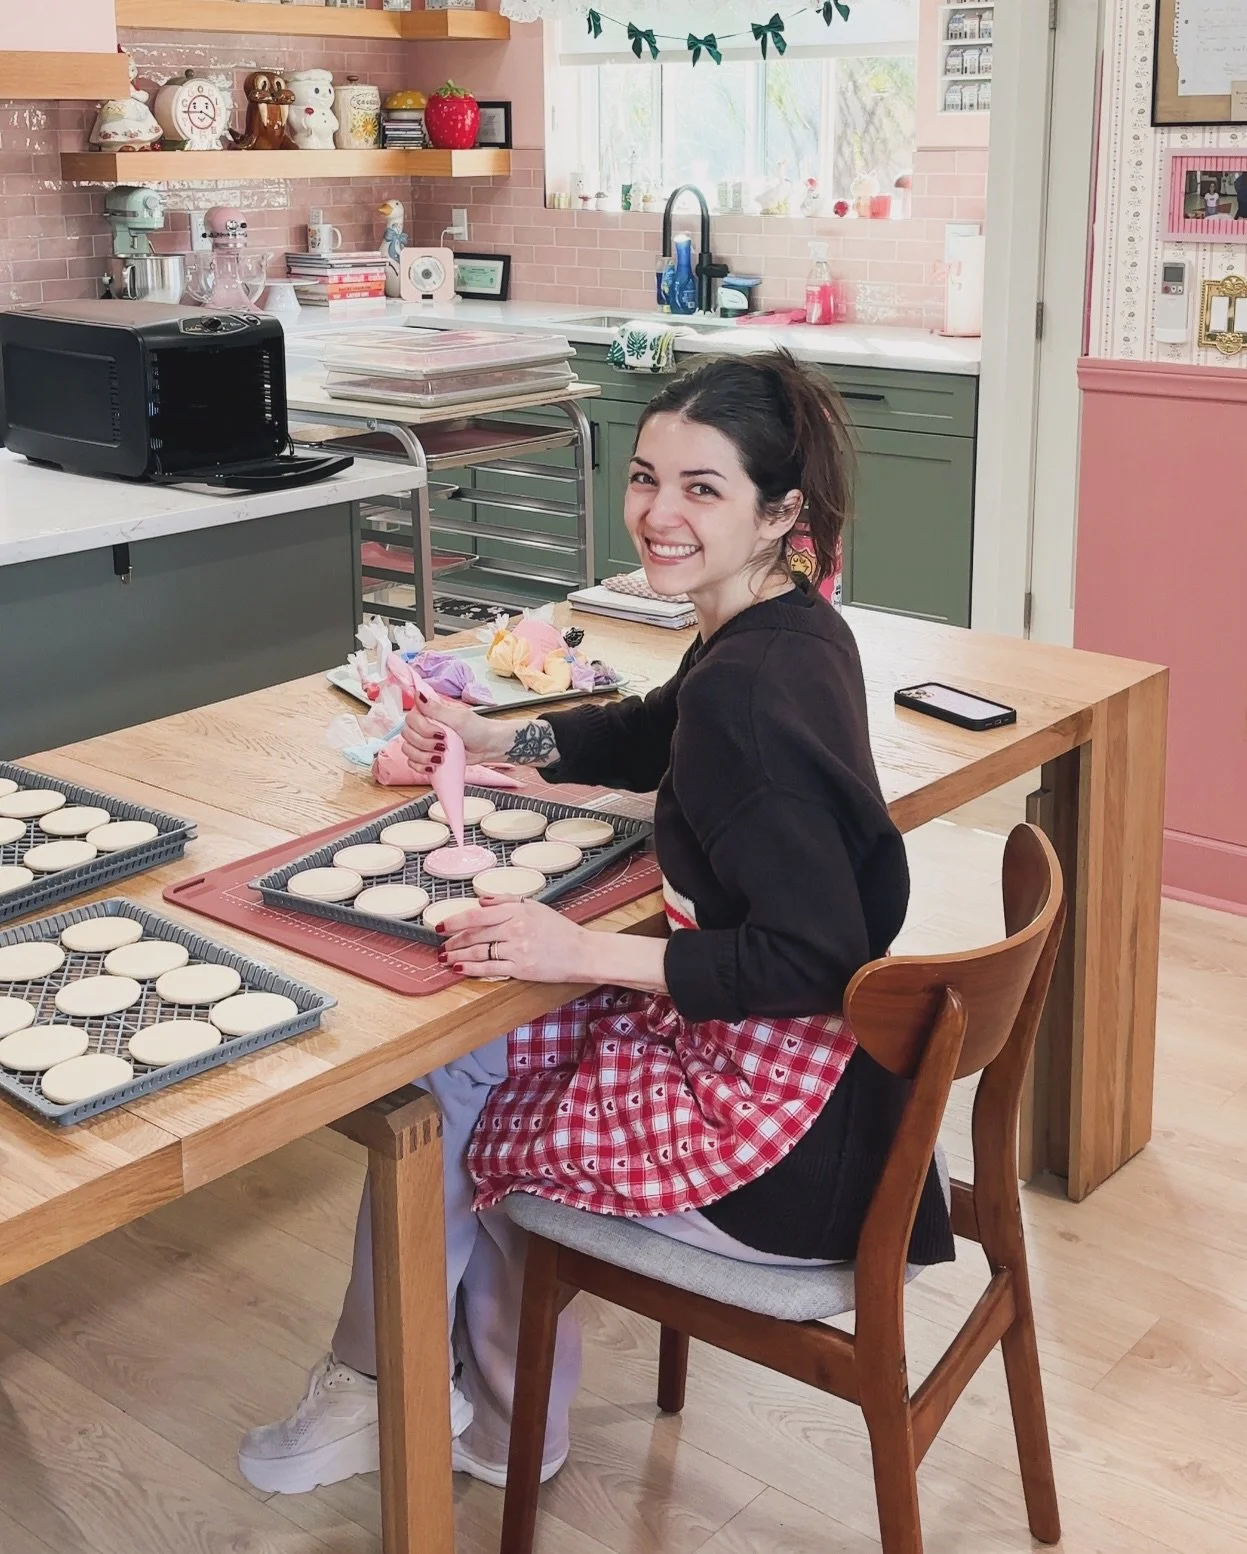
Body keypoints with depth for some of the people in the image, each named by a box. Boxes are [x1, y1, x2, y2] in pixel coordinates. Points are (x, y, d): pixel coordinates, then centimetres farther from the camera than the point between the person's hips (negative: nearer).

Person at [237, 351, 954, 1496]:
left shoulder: (744, 690, -27)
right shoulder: (795, 627, 3)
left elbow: (810, 957, -28)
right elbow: (655, 736, 24)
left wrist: (587, 955, -24)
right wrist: (495, 738, 17)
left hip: (774, 1140, -9)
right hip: (804, 1067, 9)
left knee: (438, 1085, 8)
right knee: (475, 1049, 15)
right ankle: (509, 1427, 27)